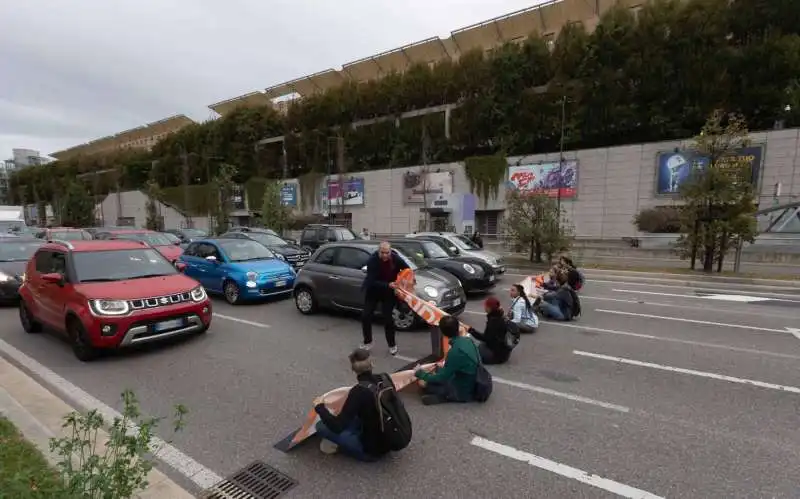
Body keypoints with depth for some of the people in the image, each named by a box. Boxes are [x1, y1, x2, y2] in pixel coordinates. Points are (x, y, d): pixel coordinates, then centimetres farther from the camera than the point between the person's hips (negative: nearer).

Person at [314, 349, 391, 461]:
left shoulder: (359, 391, -25)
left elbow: (337, 426, -24)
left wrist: (319, 407, -9)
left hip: (372, 450, -7)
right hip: (390, 441, 7)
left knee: (321, 426, -9)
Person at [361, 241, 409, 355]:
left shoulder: (396, 259, -20)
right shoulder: (372, 260, -25)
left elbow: (407, 270, -2)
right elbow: (372, 281, -28)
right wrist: (387, 285, -39)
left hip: (389, 292, 0)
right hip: (372, 291, 0)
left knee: (388, 318, -3)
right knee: (366, 316, 2)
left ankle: (392, 345, 16)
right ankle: (367, 342, 22)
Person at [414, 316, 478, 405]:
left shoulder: (455, 351, -28)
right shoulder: (468, 340, -6)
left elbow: (442, 377, -17)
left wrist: (420, 374, -4)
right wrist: (443, 367, 19)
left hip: (466, 391, -8)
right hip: (475, 384, 8)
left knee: (424, 383, -3)